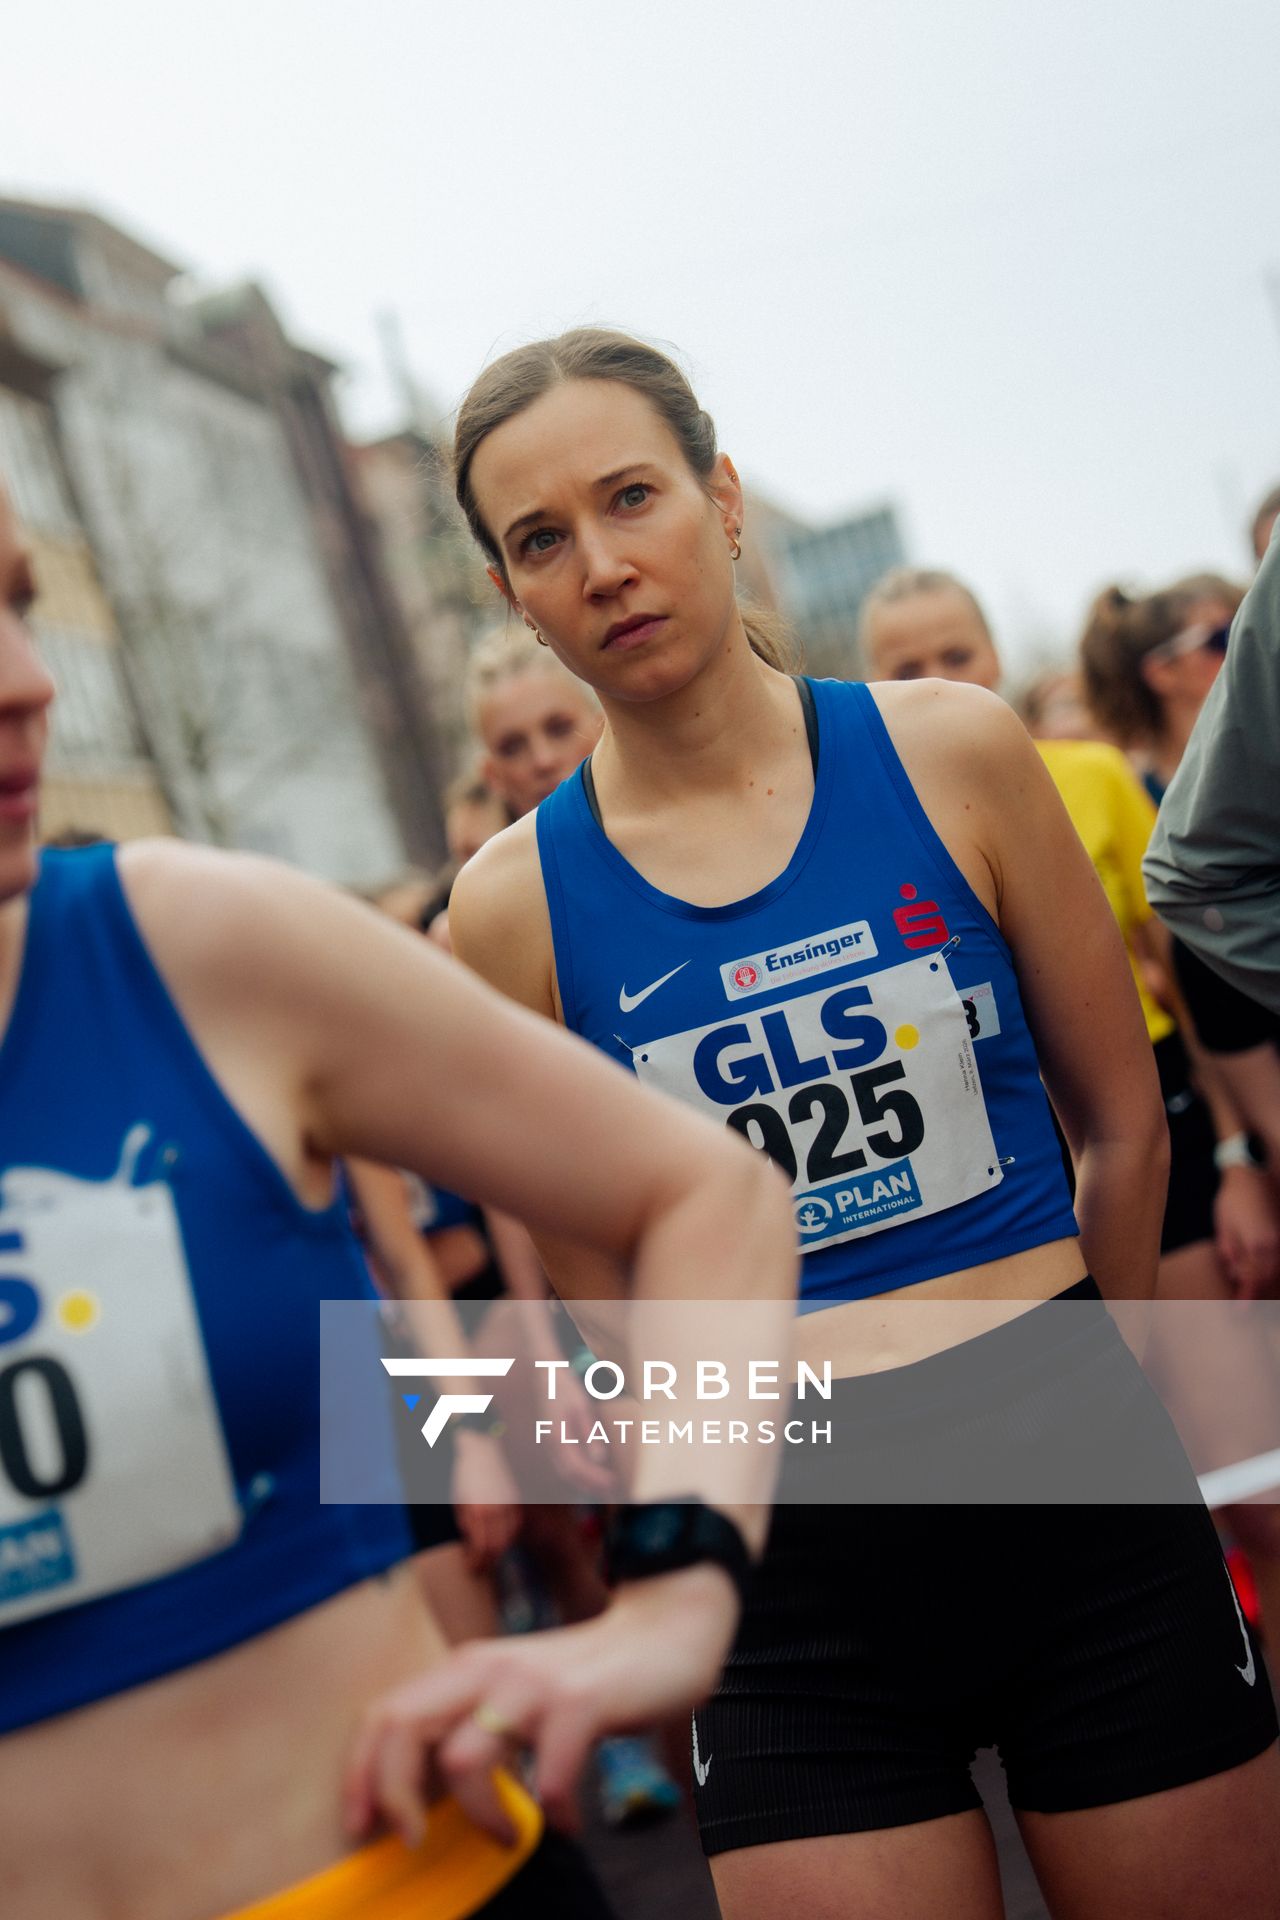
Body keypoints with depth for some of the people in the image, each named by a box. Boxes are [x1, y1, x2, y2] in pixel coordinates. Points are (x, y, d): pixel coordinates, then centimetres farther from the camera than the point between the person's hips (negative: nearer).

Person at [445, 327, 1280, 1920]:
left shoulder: (950, 754, -2)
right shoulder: (514, 905, -3)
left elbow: (1122, 1125, 7)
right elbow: (594, 1289, 5)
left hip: (1085, 1501, 1)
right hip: (797, 1591, 0)